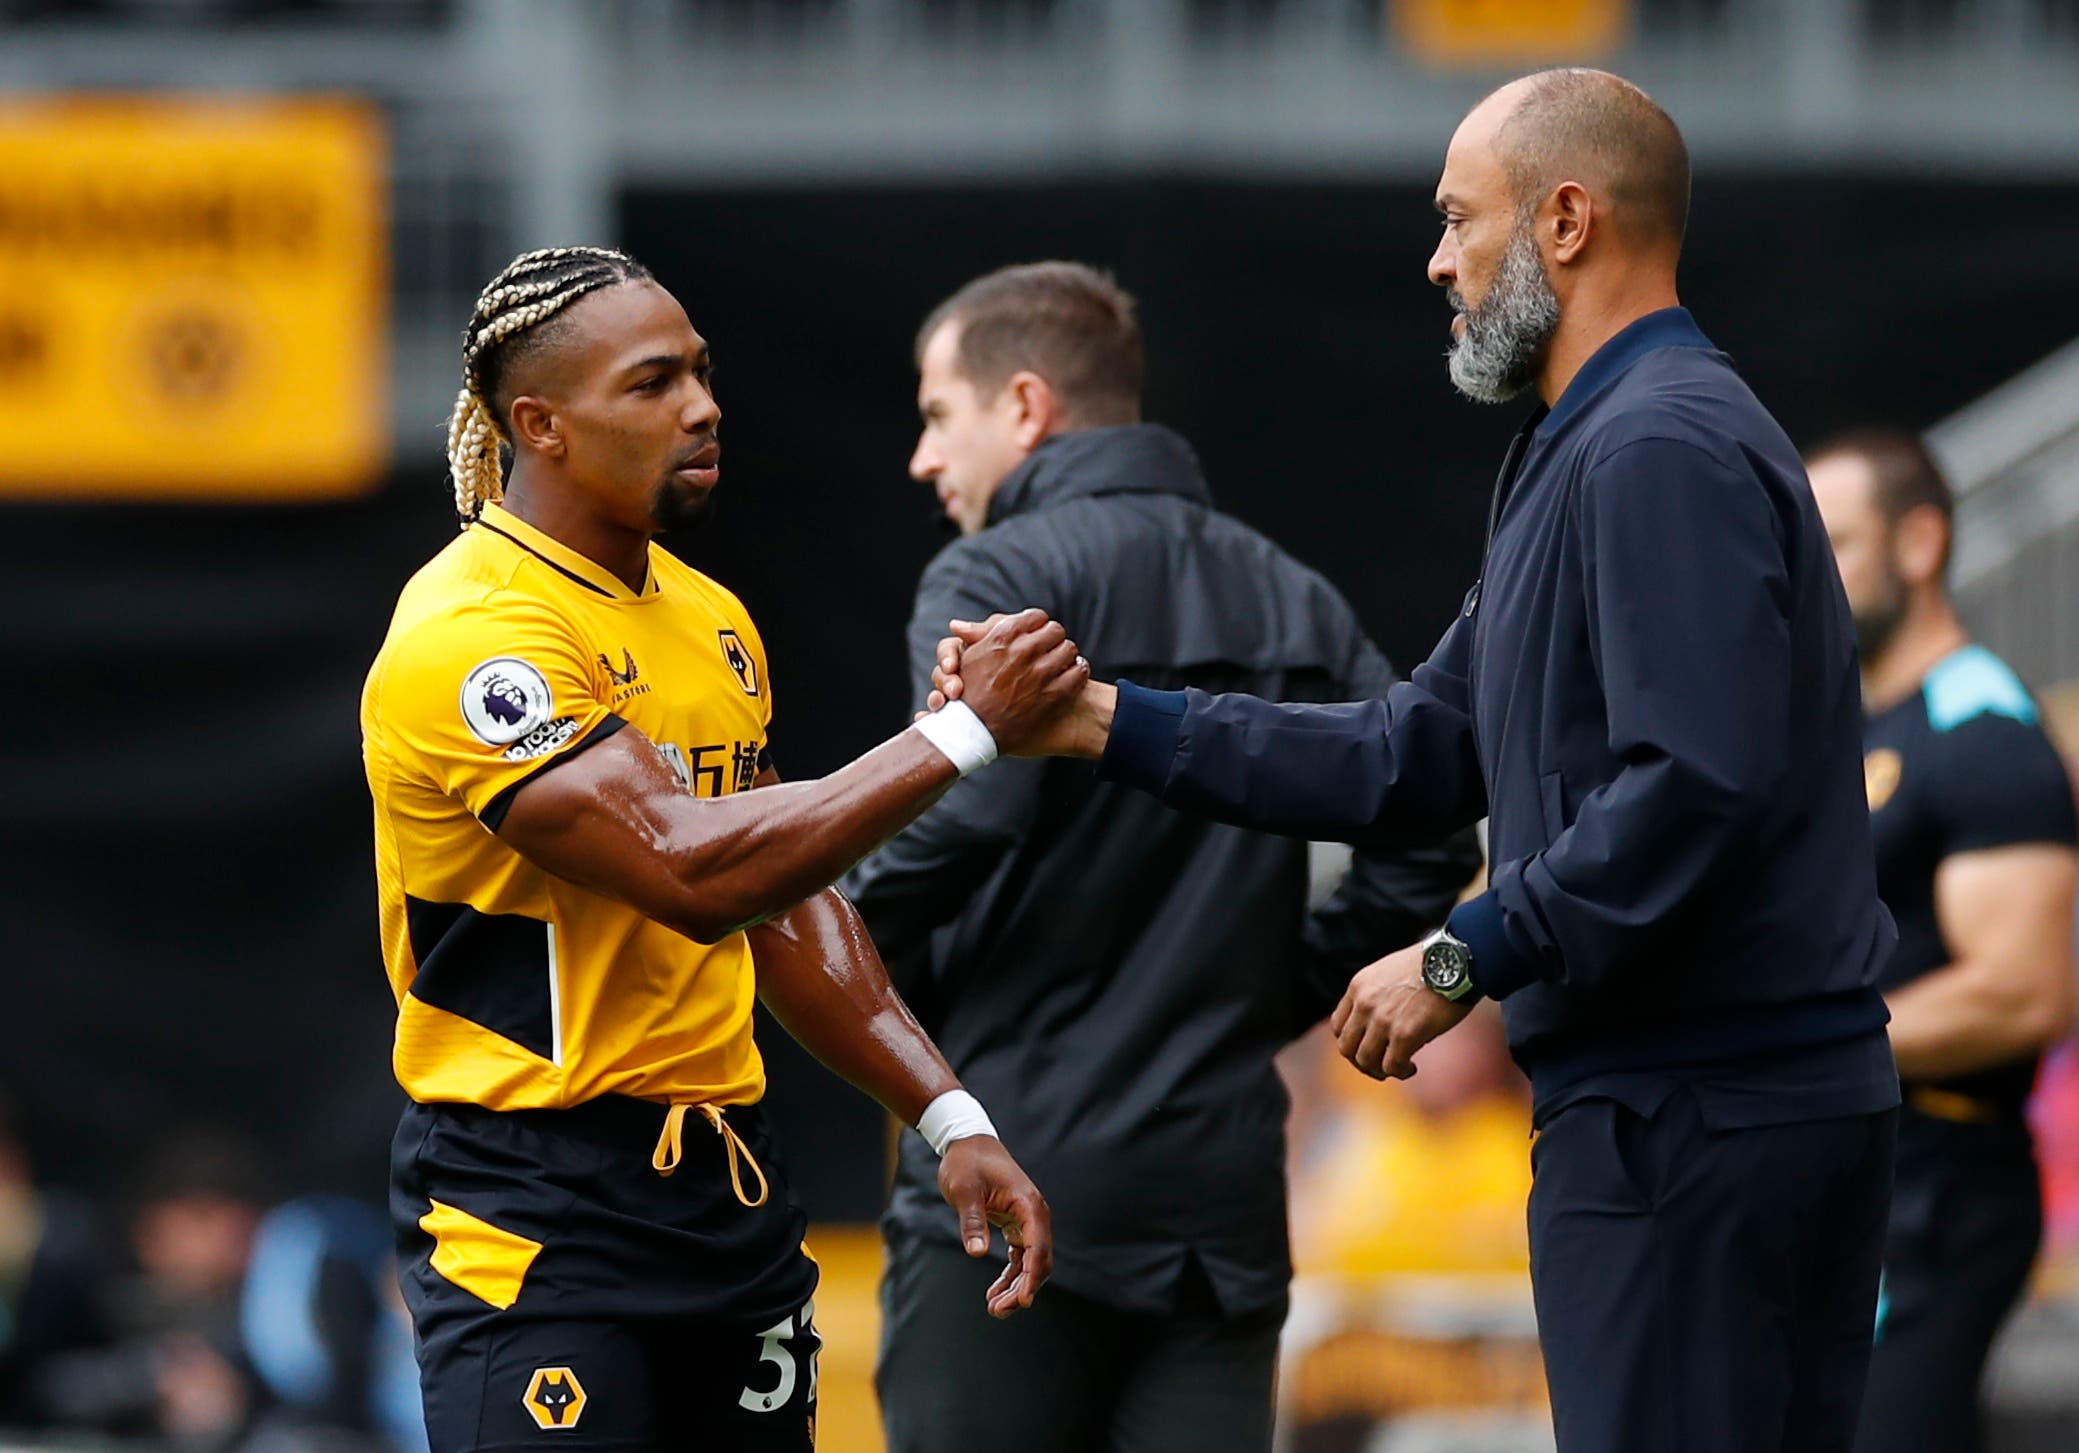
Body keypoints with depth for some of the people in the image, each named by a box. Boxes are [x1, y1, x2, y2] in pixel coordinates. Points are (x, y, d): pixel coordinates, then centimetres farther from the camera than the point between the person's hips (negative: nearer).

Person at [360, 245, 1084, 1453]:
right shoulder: (470, 637, -15)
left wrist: (950, 1121, 8)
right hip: (535, 1206, -8)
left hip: (726, 1190, 8)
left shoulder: (712, 620, 13)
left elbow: (790, 908, 19)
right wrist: (967, 735, -23)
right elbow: (695, 872, -25)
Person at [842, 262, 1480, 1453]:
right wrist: (1278, 992, 15)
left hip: (1014, 1186, -5)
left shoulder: (1000, 579, -5)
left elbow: (961, 816, -21)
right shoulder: (1291, 600, 15)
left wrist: (852, 967, -4)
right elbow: (1429, 835, 8)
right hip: (1223, 1179, 5)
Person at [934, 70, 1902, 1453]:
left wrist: (1468, 959, -17)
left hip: (1687, 1127, -11)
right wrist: (1102, 720, 15)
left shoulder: (1661, 452, -14)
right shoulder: (1586, 455, 21)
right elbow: (1416, 759, 19)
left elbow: (1698, 784, -25)